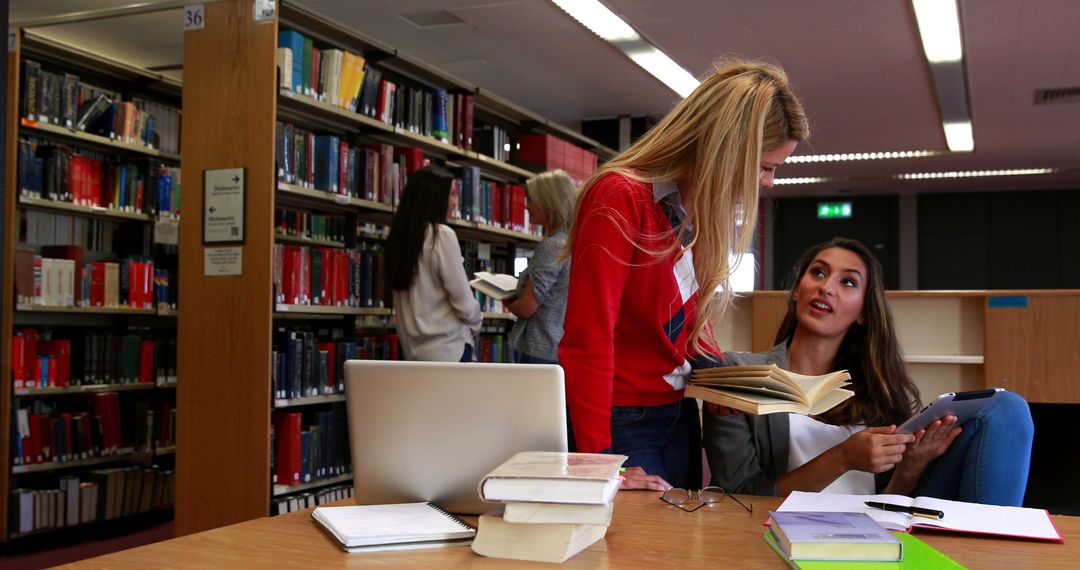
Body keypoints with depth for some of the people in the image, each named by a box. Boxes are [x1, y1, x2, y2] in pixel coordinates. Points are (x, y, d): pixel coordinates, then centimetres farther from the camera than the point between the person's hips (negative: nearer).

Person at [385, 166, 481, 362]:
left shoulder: (398, 235, 6)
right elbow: (463, 300, -12)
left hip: (412, 346, 7)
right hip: (447, 347, -7)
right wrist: (475, 327, 6)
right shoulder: (442, 235, -13)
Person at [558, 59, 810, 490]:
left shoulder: (703, 211, 6)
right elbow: (588, 341, -23)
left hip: (680, 414, 8)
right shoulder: (620, 198, -19)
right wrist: (601, 463, -26)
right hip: (621, 421, -8)